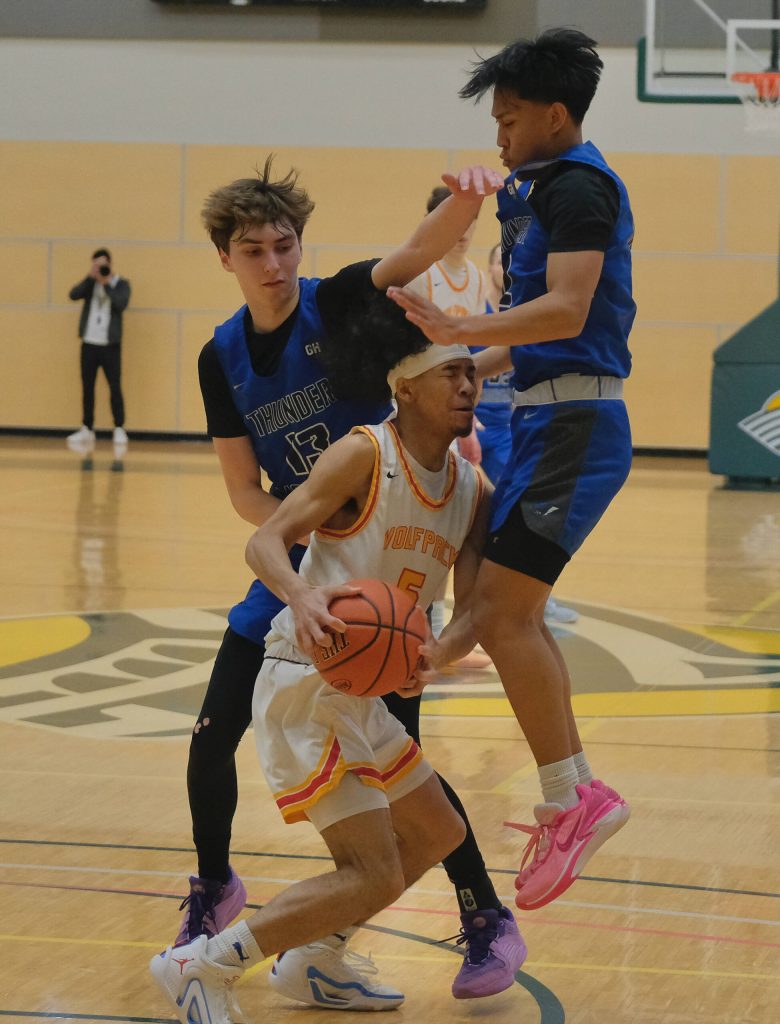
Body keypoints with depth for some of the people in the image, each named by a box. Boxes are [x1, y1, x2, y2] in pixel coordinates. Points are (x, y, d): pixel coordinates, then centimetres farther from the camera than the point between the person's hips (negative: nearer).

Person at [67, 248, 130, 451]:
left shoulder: (121, 284, 2)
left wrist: (106, 283, -16)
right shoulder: (90, 283, 9)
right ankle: (87, 429, 12)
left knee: (115, 388, -6)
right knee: (87, 388, 6)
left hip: (110, 344, -3)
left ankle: (119, 430, -2)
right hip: (89, 343, 3)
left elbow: (121, 304, -16)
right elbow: (73, 295, -9)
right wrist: (91, 277, -16)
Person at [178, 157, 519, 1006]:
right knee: (213, 735, 3)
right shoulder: (222, 358, -2)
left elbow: (415, 253, -35)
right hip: (297, 556, 5)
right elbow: (244, 490, 0)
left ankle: (485, 917, 5)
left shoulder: (338, 305, -14)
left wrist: (465, 200, -56)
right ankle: (215, 888, 29)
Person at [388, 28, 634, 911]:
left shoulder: (579, 186, -12)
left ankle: (571, 796, -10)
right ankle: (572, 800, 20)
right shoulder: (549, 191, 19)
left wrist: (459, 333, -32)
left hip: (573, 424, -11)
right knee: (506, 610, 15)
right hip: (549, 419, 11)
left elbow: (567, 310, -25)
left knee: (501, 613, -13)